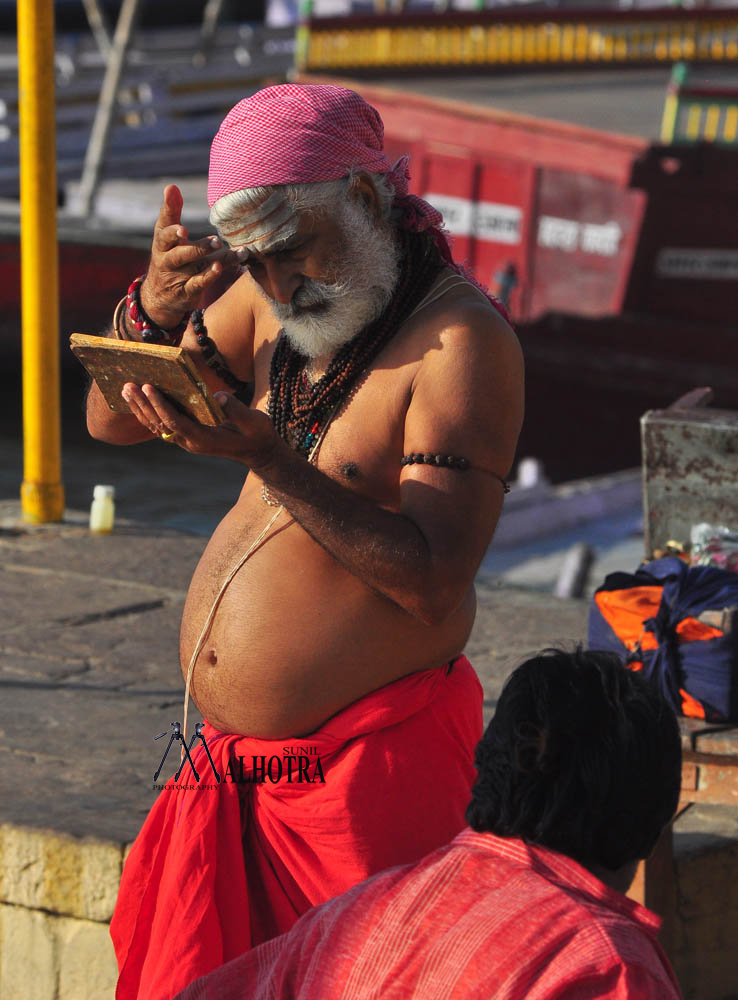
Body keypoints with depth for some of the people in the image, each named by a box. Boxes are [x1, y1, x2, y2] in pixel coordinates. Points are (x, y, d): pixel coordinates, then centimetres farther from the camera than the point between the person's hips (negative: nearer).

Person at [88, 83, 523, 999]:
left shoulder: (458, 339, -15)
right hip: (240, 765, 7)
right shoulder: (278, 294, 8)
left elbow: (433, 583, -22)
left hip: (371, 768, -7)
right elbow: (110, 421, 13)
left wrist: (265, 453, -29)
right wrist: (152, 312, -9)